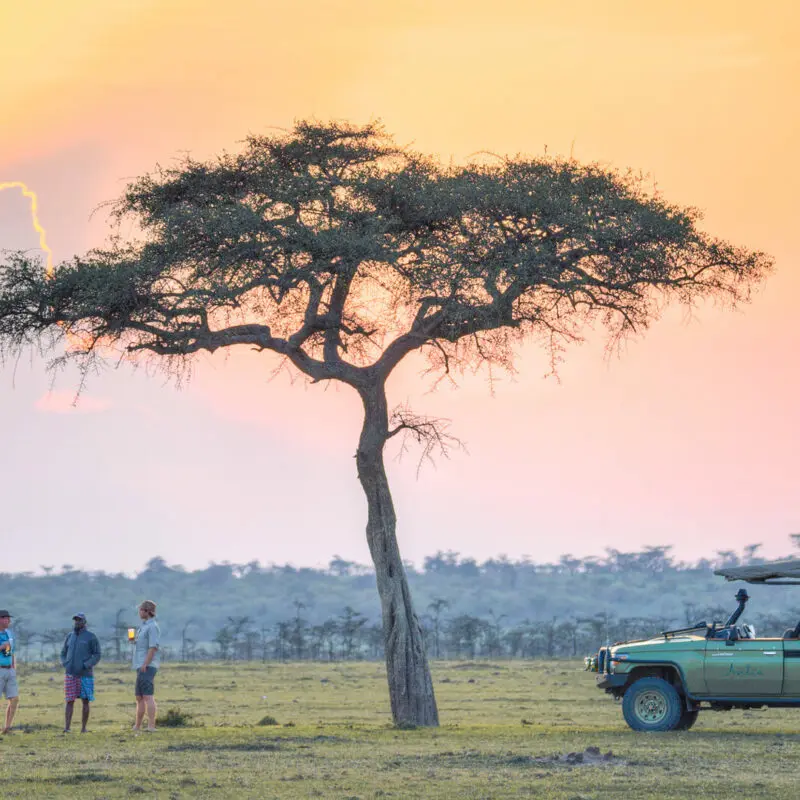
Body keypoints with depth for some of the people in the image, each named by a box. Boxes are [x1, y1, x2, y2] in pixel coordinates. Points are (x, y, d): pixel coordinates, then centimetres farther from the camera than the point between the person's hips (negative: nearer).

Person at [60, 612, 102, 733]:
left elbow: (97, 655, -3)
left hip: (85, 674, -3)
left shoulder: (91, 637, -2)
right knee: (70, 701, -4)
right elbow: (63, 654, 19)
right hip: (71, 674, 3)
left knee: (85, 701, 2)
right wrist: (65, 664, 0)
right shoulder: (70, 636, 11)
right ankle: (67, 728, -8)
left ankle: (83, 727, 9)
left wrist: (85, 665, -15)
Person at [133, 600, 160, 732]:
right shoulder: (144, 626, 19)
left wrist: (144, 665, -23)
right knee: (140, 698, 15)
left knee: (148, 696, -15)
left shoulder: (152, 626, -11)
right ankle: (137, 726, 22)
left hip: (147, 666, -10)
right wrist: (134, 640, 8)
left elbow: (153, 647, -19)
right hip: (141, 667, 10)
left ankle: (151, 726, -19)